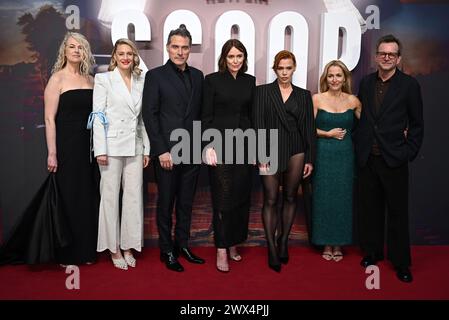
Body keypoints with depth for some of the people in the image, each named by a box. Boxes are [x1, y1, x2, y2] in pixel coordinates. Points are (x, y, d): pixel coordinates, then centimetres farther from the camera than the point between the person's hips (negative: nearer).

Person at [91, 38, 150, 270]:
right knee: (111, 197, 3)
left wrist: (147, 149, 8)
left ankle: (128, 245, 18)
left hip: (135, 147, 4)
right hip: (112, 145, -4)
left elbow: (142, 118, 12)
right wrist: (100, 150, -11)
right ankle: (114, 248, 16)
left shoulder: (141, 82, 11)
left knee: (134, 196, 5)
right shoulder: (103, 79, 1)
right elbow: (97, 116, -4)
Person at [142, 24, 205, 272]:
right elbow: (149, 115, -7)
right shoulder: (155, 76, -3)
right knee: (166, 203, 7)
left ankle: (182, 245, 28)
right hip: (167, 152, -4)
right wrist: (161, 151, -12)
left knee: (186, 202, 13)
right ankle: (167, 250, 21)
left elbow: (200, 113, 13)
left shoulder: (197, 76, 11)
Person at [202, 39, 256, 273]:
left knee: (241, 196, 7)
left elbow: (253, 115, 13)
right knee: (222, 198, -1)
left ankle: (234, 243, 23)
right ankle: (221, 250, 9)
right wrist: (208, 146, -12)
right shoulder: (212, 80, 0)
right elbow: (206, 116, -3)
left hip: (244, 144, 4)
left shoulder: (250, 81, 11)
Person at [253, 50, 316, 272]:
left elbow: (309, 128, 8)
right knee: (270, 200, -1)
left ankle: (283, 241, 25)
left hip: (295, 152, 2)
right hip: (271, 151, -2)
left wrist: (310, 158, 3)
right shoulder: (263, 92, 3)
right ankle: (272, 248, 8)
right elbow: (258, 124, -3)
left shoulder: (304, 95, 9)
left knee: (290, 197, 10)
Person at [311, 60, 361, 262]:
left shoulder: (352, 100, 3)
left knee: (342, 198, 6)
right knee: (324, 198, 4)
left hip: (345, 155, 2)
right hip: (323, 154, -1)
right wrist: (328, 134, -12)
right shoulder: (317, 99, -2)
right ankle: (326, 243, 19)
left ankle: (339, 243, 21)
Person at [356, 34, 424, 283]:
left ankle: (400, 262, 19)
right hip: (367, 158, 3)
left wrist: (409, 152, -6)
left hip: (394, 160, -3)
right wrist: (359, 147, 5)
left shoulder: (409, 85, -2)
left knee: (398, 211, 5)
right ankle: (372, 252, 29)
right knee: (370, 208, 12)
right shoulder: (366, 82, 8)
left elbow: (417, 124, 0)